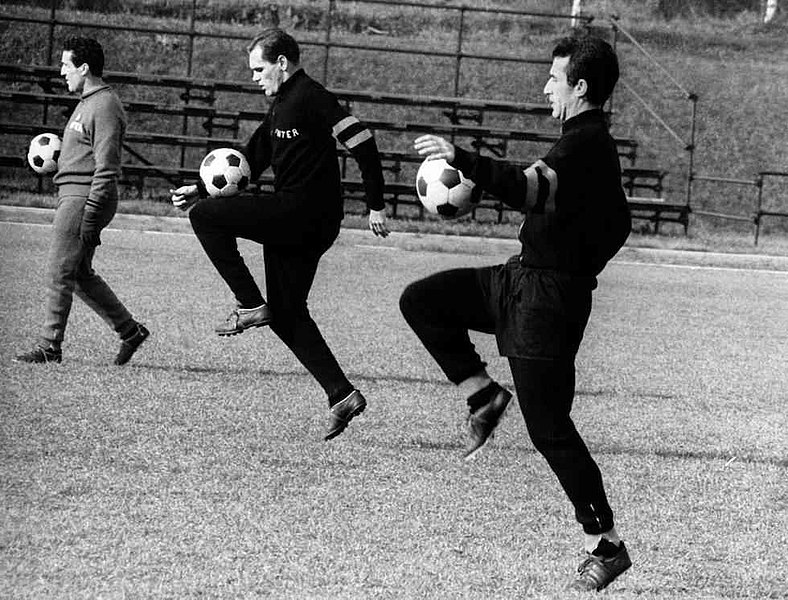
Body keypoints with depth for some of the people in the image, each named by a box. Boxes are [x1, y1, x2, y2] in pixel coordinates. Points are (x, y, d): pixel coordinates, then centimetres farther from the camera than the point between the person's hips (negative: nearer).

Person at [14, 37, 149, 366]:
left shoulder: (104, 107, -14)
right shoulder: (87, 103, 18)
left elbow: (106, 169, -19)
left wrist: (90, 216, -22)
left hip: (83, 198, -10)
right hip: (72, 196, 10)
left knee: (60, 271, -7)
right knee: (80, 274, 12)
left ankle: (50, 346, -2)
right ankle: (130, 329, 18)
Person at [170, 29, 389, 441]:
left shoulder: (310, 97, -10)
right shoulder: (281, 106, 20)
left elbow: (361, 143, -16)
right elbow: (250, 162, 24)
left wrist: (375, 206, -16)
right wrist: (201, 190, 14)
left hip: (305, 212, -10)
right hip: (295, 221, 10)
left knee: (205, 217, -10)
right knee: (287, 314, 11)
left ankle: (250, 306, -7)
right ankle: (342, 395, 9)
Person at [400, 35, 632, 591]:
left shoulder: (585, 143, -19)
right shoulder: (592, 141, 13)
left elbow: (529, 189, -37)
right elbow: (618, 225, 23)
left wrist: (462, 160, -41)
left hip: (548, 300, -10)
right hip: (520, 280, 10)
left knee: (549, 428, -5)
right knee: (421, 301, 6)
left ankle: (607, 545, 4)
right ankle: (484, 394, 11)